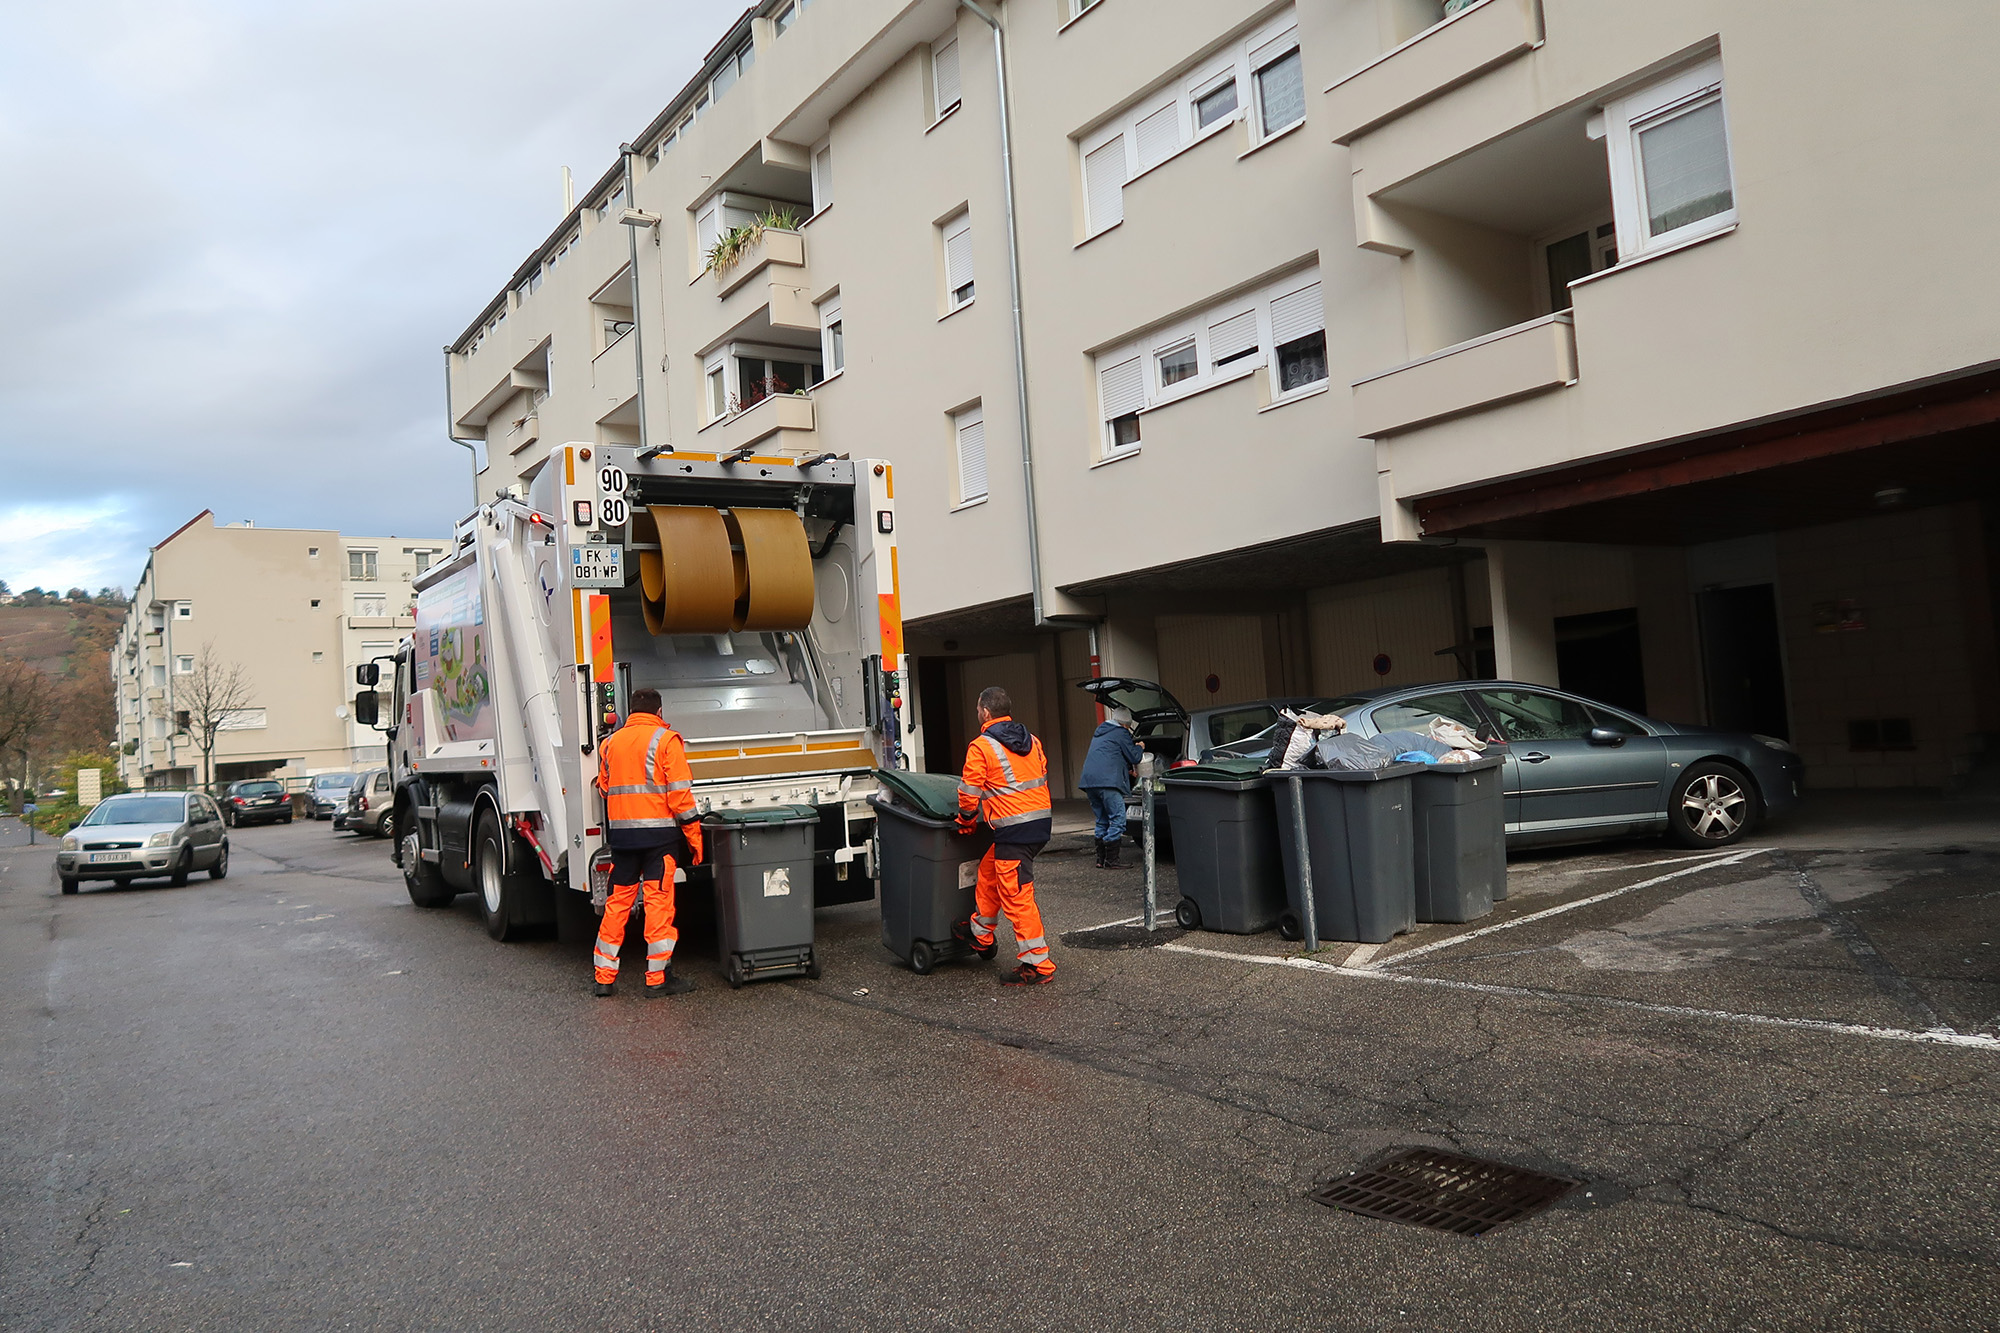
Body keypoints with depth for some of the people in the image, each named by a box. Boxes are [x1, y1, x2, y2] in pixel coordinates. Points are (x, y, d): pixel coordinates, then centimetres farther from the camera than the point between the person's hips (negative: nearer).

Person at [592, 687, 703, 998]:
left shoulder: (609, 743, 13)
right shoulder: (666, 740, -3)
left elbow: (604, 789, 18)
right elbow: (680, 793, -8)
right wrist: (694, 835, -6)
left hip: (620, 832, 5)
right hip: (659, 832, -5)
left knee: (617, 902, 10)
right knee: (658, 900, -2)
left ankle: (604, 976, 13)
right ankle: (658, 977, -1)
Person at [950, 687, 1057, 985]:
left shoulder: (980, 747, -8)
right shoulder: (1031, 740, 14)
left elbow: (969, 793, -6)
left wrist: (966, 821, 13)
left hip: (1013, 827, -9)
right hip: (1042, 821, 9)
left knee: (1016, 894, -4)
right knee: (989, 870, 25)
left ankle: (1038, 964, -2)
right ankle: (980, 934, 38)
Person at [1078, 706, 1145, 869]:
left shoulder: (1100, 731, 27)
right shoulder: (1121, 733, 0)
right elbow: (1134, 757, 2)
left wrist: (1127, 770, 39)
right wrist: (1139, 748, 23)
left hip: (1089, 781, 9)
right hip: (1107, 781, -9)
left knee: (1103, 821, 16)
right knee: (1117, 820, -6)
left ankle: (1101, 860, 15)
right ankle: (1111, 861, -10)